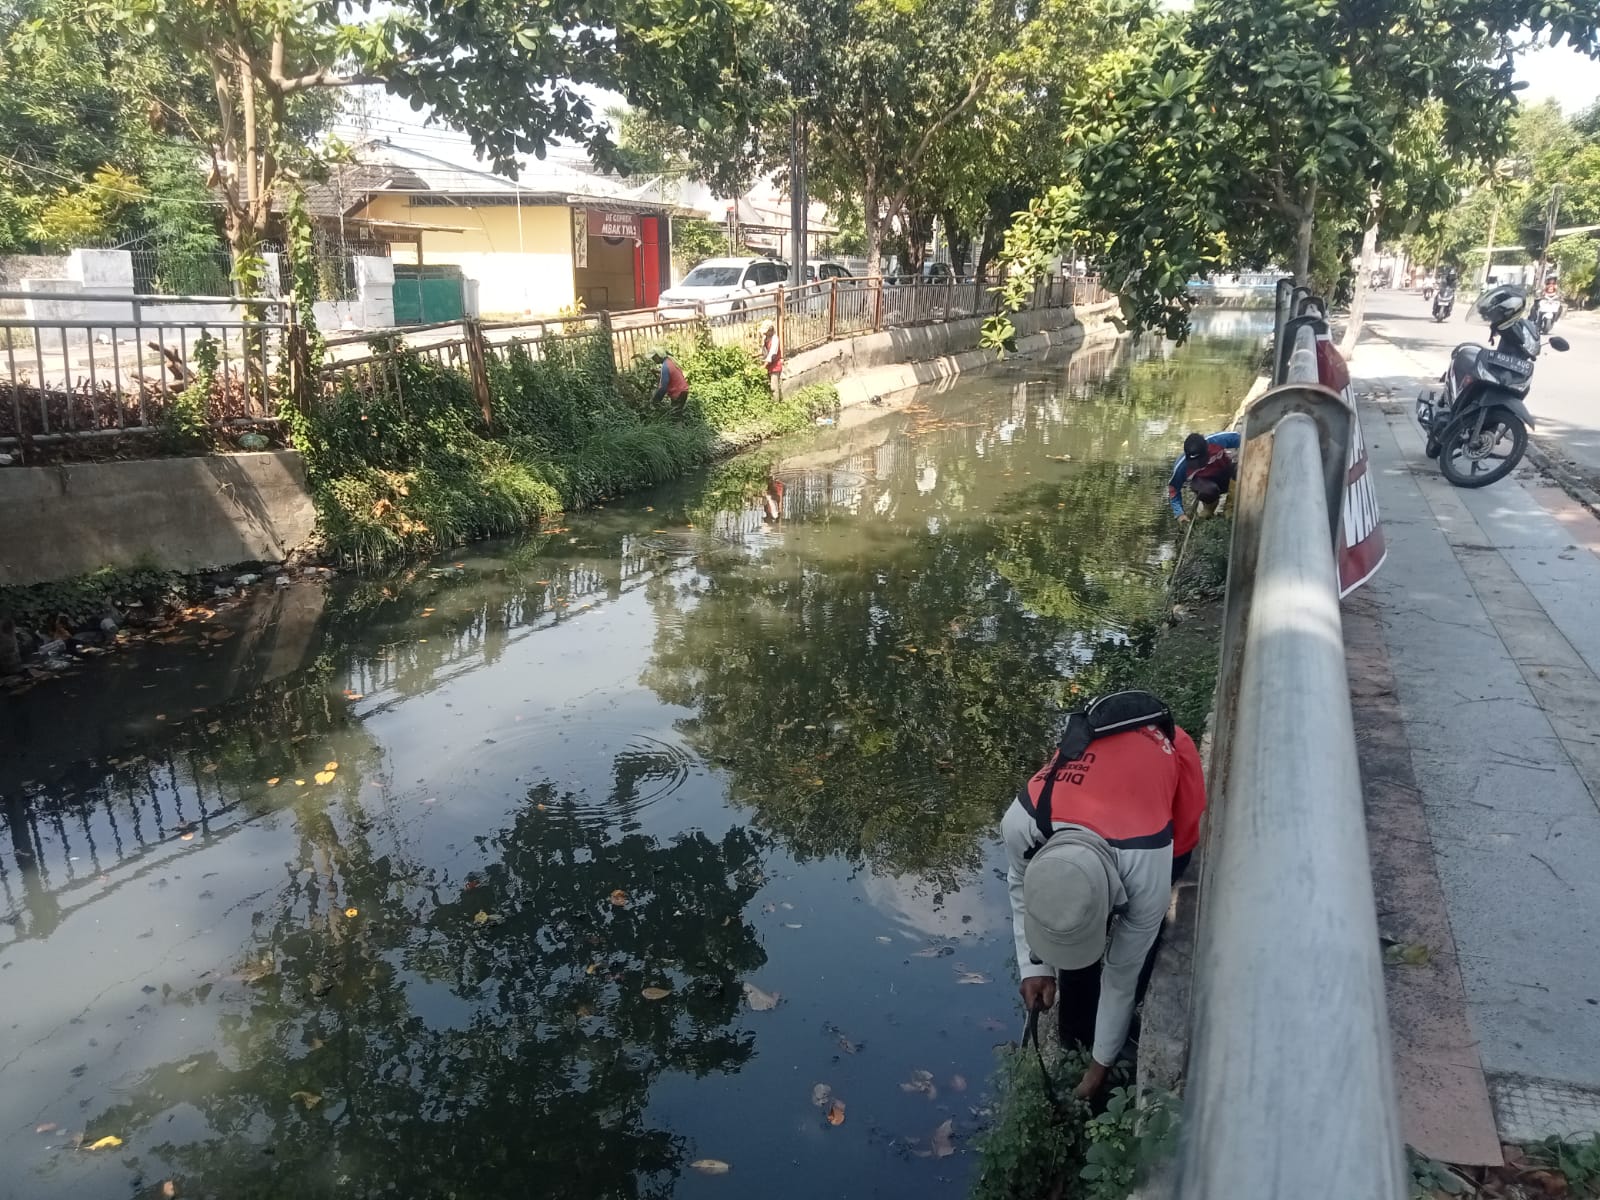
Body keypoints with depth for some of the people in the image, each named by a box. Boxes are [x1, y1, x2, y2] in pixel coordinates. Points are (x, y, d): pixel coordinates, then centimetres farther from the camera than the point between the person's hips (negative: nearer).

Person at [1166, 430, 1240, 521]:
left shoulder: (1217, 441, -33)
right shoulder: (1182, 466, -31)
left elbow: (1235, 437, -11)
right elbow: (1173, 489, -14)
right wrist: (1179, 513, -17)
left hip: (1226, 473, 3)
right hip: (1204, 480, -2)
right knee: (1208, 491, -39)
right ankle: (1209, 504, 1)